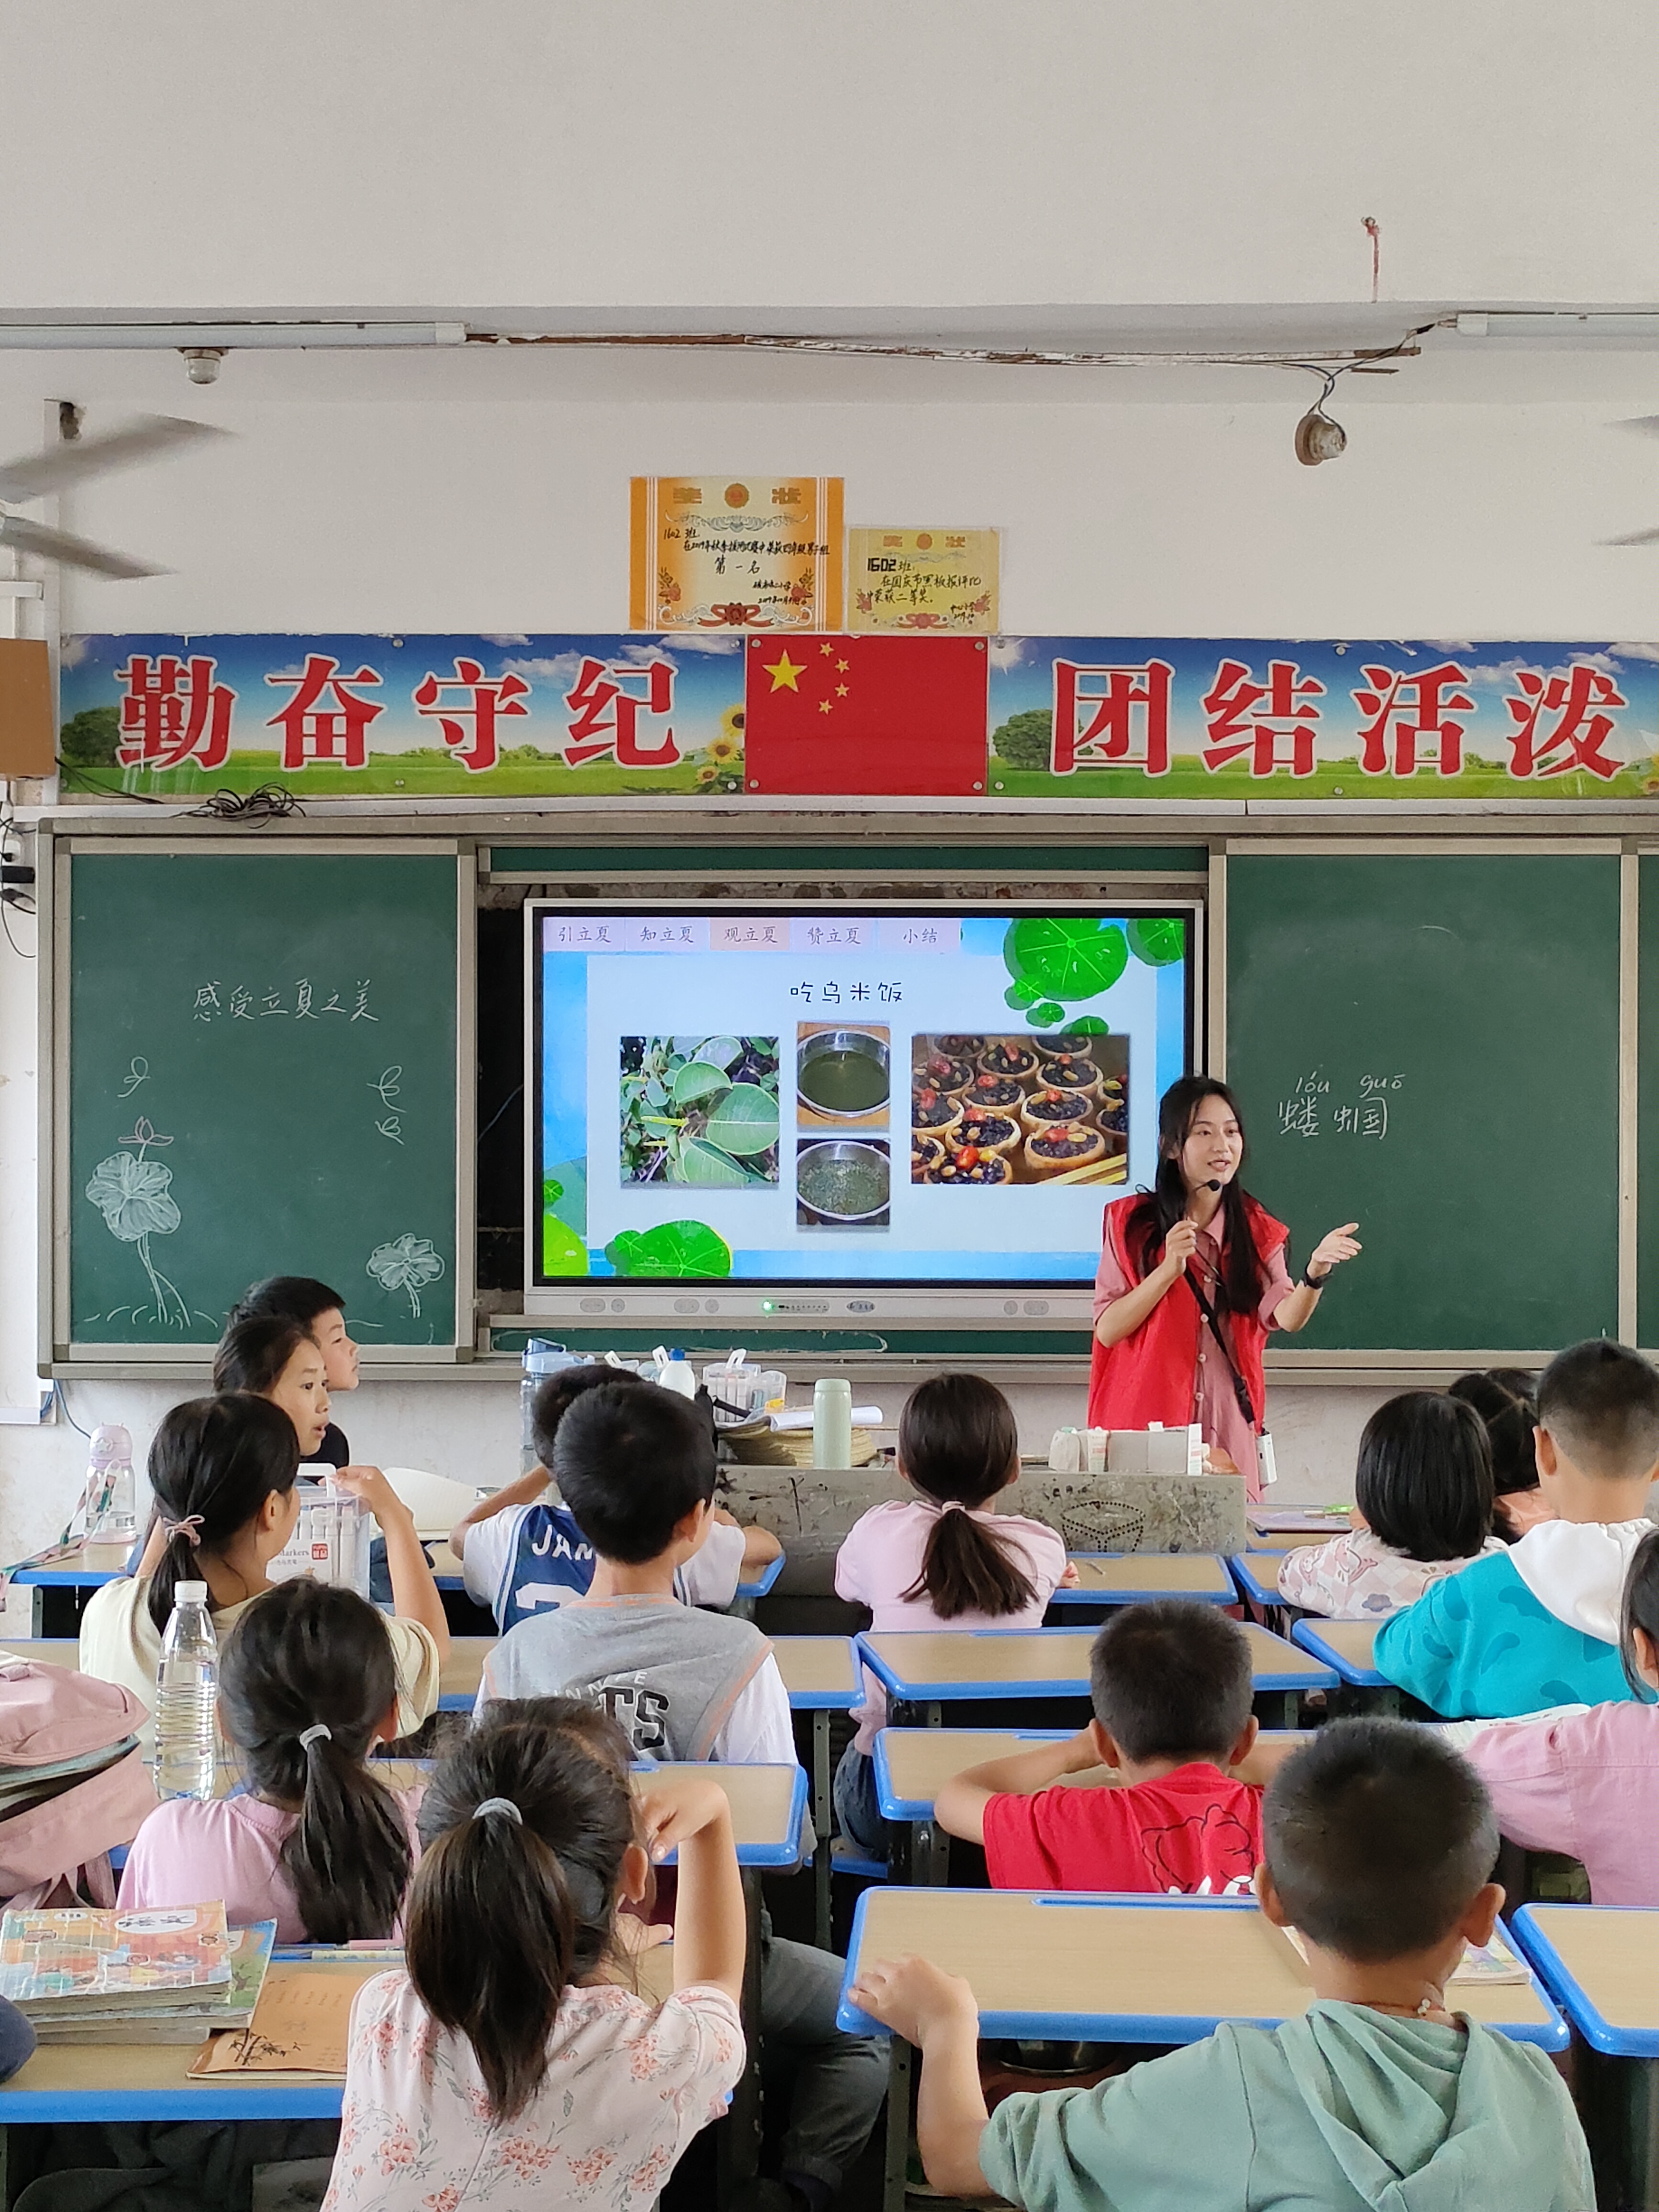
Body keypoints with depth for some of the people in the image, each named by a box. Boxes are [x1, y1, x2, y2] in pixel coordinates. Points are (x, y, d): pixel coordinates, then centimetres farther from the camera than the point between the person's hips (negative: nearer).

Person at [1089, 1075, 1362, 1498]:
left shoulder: (1257, 1231, 6)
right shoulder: (1130, 1222, -1)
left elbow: (1286, 1317, -11)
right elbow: (1107, 1330, -6)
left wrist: (1316, 1270, -30)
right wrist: (1169, 1269, -17)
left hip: (1228, 1431, 2)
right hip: (1146, 1425, -2)